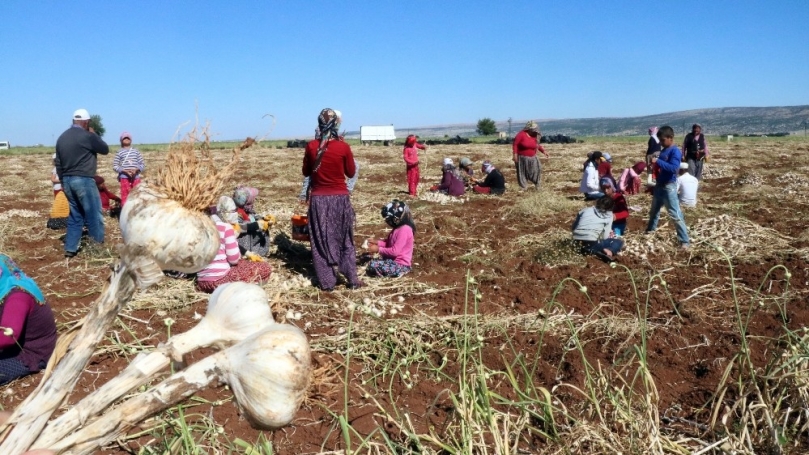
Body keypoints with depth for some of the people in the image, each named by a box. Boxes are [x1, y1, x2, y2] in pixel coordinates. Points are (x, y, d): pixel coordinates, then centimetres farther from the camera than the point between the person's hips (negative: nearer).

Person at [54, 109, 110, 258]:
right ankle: (98, 245, 7)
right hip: (83, 180, -7)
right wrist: (94, 134, 12)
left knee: (75, 215, 14)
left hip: (67, 180, 8)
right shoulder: (87, 136, -12)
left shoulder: (62, 138, 12)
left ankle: (70, 248, 13)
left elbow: (58, 163, 15)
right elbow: (105, 149, 1)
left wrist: (63, 181, 21)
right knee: (93, 215, 2)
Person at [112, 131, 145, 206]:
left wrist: (136, 170, -11)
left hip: (136, 177, 2)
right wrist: (125, 171, -14)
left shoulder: (136, 151, 8)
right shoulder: (119, 152, 3)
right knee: (125, 196, -1)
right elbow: (115, 166, 0)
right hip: (124, 178, -2)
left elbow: (142, 164, 8)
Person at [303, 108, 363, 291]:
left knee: (321, 241, 11)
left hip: (318, 199, 0)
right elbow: (351, 173, 2)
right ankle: (352, 279, 19)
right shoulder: (343, 147, -10)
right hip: (340, 198, 0)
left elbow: (306, 172, 7)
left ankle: (327, 281, 15)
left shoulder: (311, 146, -6)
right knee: (345, 239, 15)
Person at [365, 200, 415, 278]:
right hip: (394, 260, 10)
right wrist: (377, 242, 6)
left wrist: (378, 249, -17)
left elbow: (395, 251, -26)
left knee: (373, 265, -20)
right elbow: (389, 243, 19)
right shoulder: (399, 227, 7)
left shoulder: (404, 230, -24)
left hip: (400, 265, -10)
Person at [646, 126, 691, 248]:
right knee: (654, 210, 25)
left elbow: (673, 168, -30)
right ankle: (651, 229, 47)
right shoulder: (664, 151, 10)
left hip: (669, 187, -9)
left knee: (675, 215, -9)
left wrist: (658, 161, -30)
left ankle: (685, 240, -5)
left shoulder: (675, 152, -16)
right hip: (659, 185, 9)